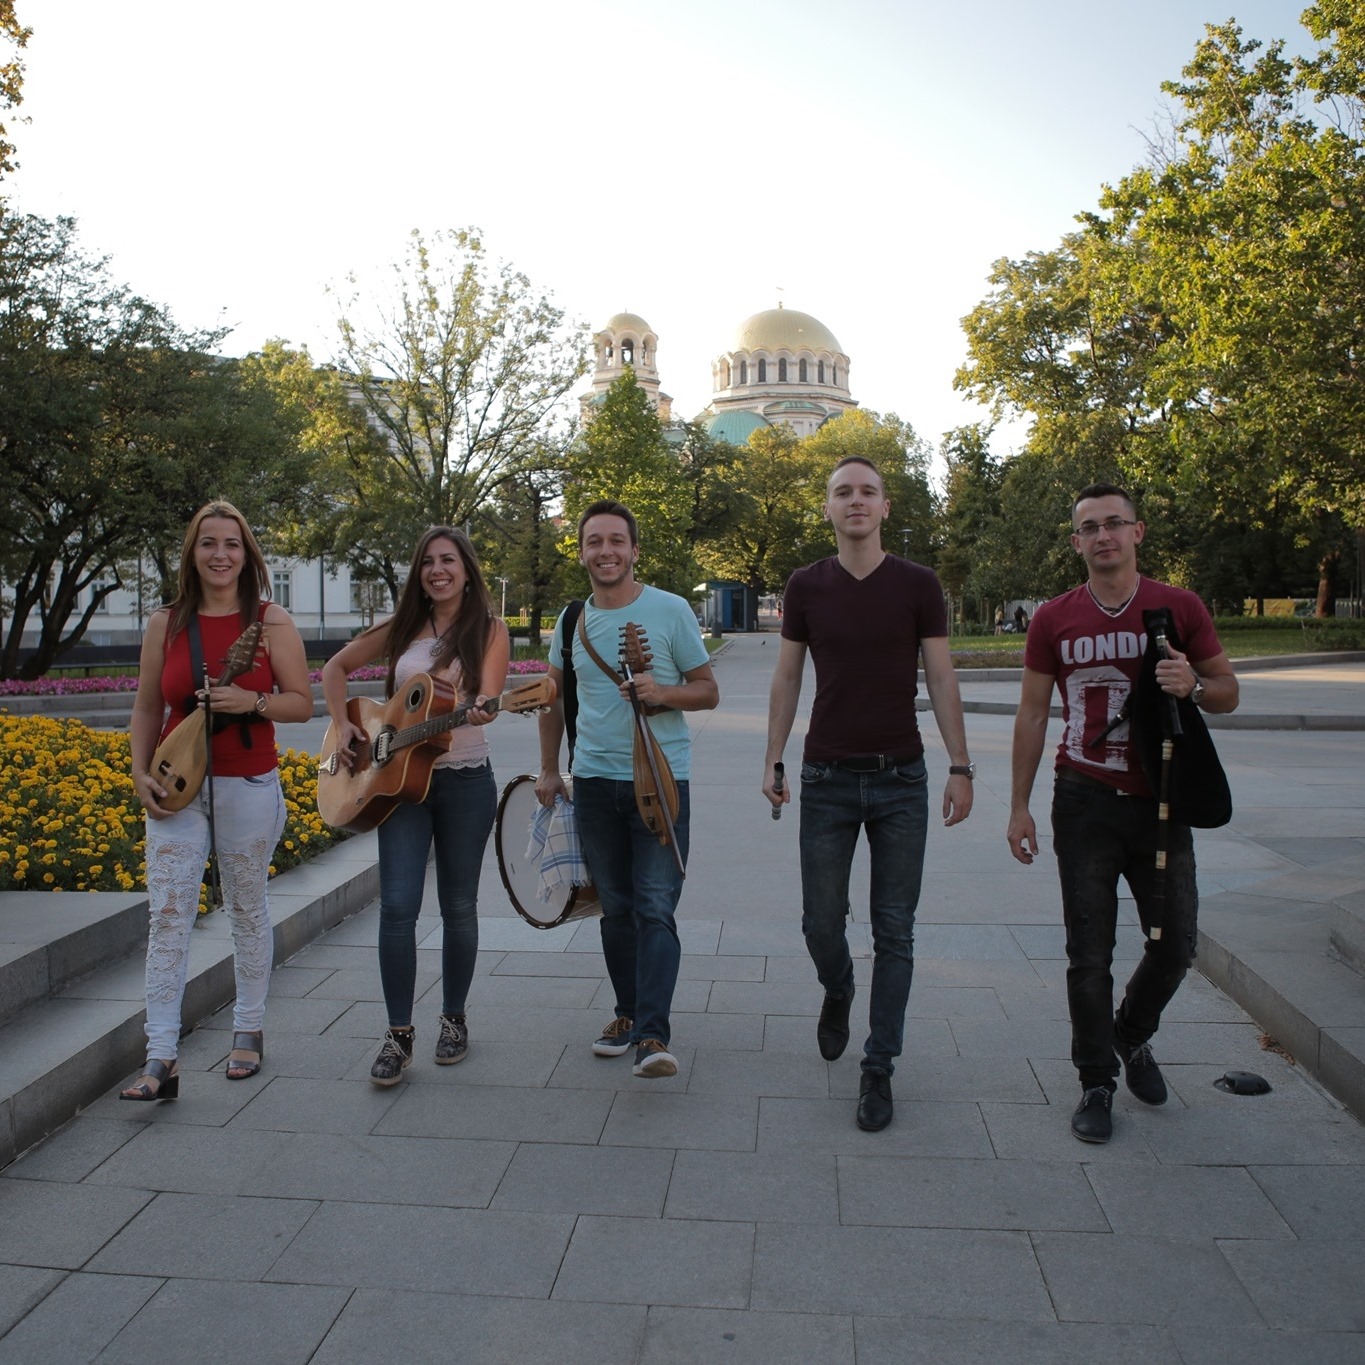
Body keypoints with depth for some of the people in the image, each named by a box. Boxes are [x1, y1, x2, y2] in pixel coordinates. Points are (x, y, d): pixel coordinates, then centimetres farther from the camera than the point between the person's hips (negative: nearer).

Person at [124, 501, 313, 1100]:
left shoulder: (271, 620, -2)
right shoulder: (165, 624, 4)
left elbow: (302, 703, -3)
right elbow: (147, 708, 10)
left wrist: (251, 701, -20)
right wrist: (140, 772, -2)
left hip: (249, 787, -2)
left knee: (247, 909, 11)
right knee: (166, 915, -4)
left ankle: (248, 1031, 27)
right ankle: (161, 1060, 0)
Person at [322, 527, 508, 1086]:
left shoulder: (489, 628, -2)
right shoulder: (403, 627, 8)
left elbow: (487, 698, -16)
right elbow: (335, 667, 17)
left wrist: (479, 712, -39)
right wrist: (343, 725, 4)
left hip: (465, 781, -2)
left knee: (458, 907, 8)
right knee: (397, 906, -5)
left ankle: (453, 1018, 26)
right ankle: (398, 1034, 6)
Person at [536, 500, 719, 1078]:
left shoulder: (671, 610, -4)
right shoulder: (572, 620, 8)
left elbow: (708, 691, 0)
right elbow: (554, 696, 20)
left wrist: (664, 693, -20)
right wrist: (548, 770, 16)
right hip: (594, 781, 4)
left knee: (655, 909, -8)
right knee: (615, 908, 13)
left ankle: (652, 1036, -7)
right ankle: (628, 1012, 28)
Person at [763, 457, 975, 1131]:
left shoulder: (918, 584, 0)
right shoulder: (806, 586, 3)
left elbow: (941, 678, 2)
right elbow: (786, 677, 8)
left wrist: (960, 766, -3)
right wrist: (772, 760, 4)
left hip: (901, 778, 0)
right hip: (827, 778, 1)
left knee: (894, 931, 4)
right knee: (822, 921, 5)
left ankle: (878, 1068, 17)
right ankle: (838, 993, 39)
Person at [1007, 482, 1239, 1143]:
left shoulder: (1180, 607, 0)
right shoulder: (1053, 619, 1)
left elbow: (1228, 692, 7)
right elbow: (1032, 714, 4)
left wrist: (1193, 686, -18)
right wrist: (1019, 806, 1)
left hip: (1161, 800, 1)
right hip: (1085, 803, -1)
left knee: (1175, 945, 10)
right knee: (1090, 955, 4)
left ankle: (1132, 1037, 39)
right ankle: (1096, 1083, 22)